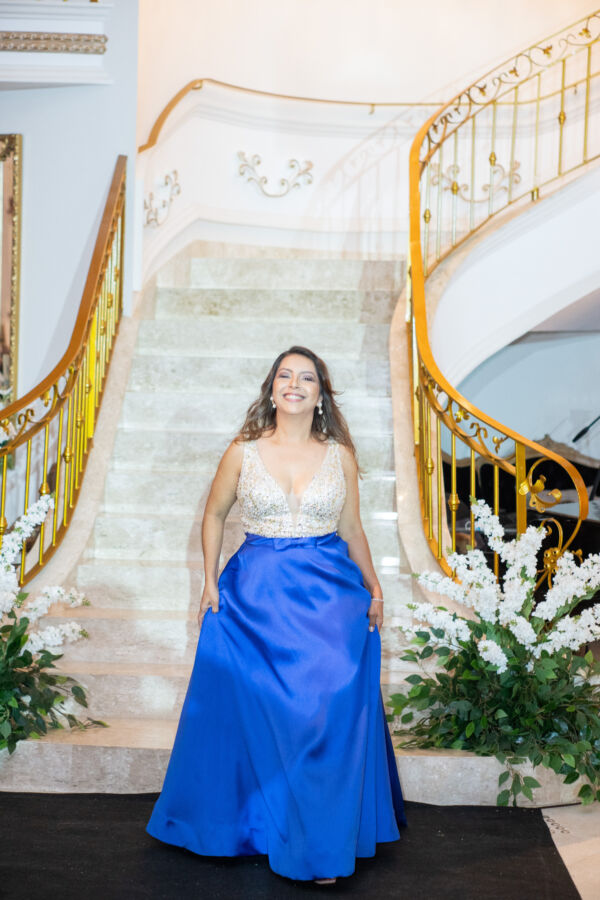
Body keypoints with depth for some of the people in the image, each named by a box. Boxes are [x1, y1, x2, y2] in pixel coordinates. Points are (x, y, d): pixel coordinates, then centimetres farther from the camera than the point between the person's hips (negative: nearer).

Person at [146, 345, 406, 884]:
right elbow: (214, 516, 11)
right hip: (256, 595, 0)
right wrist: (211, 583, 6)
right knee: (254, 713, 7)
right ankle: (258, 822, 31)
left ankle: (322, 844, 16)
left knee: (329, 714, -1)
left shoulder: (339, 455, 3)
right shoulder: (244, 451, 0)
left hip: (330, 596, 1)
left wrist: (374, 590, 9)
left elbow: (351, 530, 10)